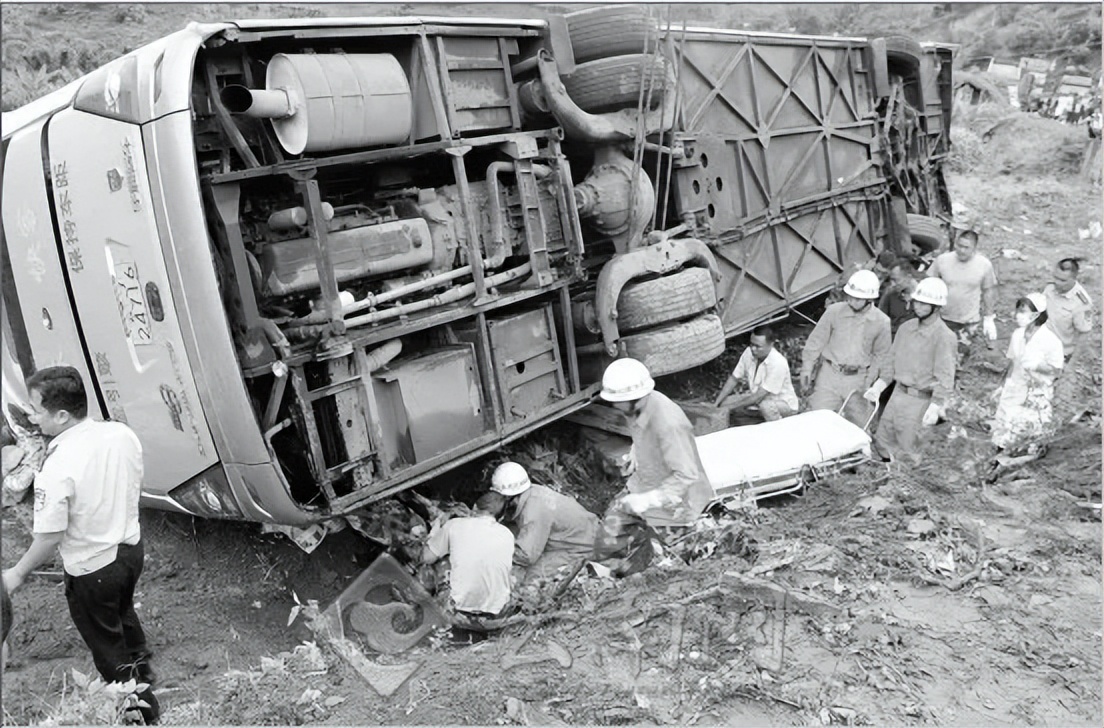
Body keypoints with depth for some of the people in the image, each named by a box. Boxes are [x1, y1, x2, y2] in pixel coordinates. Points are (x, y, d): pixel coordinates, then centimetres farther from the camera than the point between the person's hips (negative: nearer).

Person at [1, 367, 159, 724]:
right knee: (122, 612, 34)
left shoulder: (57, 467, -31)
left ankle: (142, 708, 34)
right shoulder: (122, 434, -12)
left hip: (91, 570, -7)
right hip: (130, 548, 7)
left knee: (106, 644, 18)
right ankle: (141, 672, 56)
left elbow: (50, 537, -22)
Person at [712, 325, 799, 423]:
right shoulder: (749, 352, -13)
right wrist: (716, 404, -10)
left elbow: (759, 397, -31)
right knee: (725, 403, -8)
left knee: (765, 404, -39)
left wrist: (731, 407, -27)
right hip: (757, 395, 7)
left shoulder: (778, 363, -32)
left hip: (784, 403, -7)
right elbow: (733, 379, -3)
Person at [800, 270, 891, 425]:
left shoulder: (881, 322, -4)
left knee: (857, 424, 6)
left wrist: (869, 381, 4)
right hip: (830, 374, -1)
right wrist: (807, 369, -1)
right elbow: (816, 341, 1)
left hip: (857, 379, 1)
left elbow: (880, 355, 8)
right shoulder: (834, 311, -7)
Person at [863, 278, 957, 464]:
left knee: (906, 452, 3)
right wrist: (877, 387, 11)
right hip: (898, 393, 7)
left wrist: (935, 407, -22)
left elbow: (945, 377, -16)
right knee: (881, 444, 13)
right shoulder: (906, 327, 7)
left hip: (919, 401, -7)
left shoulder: (944, 337, -14)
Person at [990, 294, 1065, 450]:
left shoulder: (1050, 340, -17)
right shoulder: (1017, 334, -2)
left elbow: (1056, 370, -10)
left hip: (1035, 394, -5)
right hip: (1014, 390, 5)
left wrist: (1036, 365, -24)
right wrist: (1003, 385, 11)